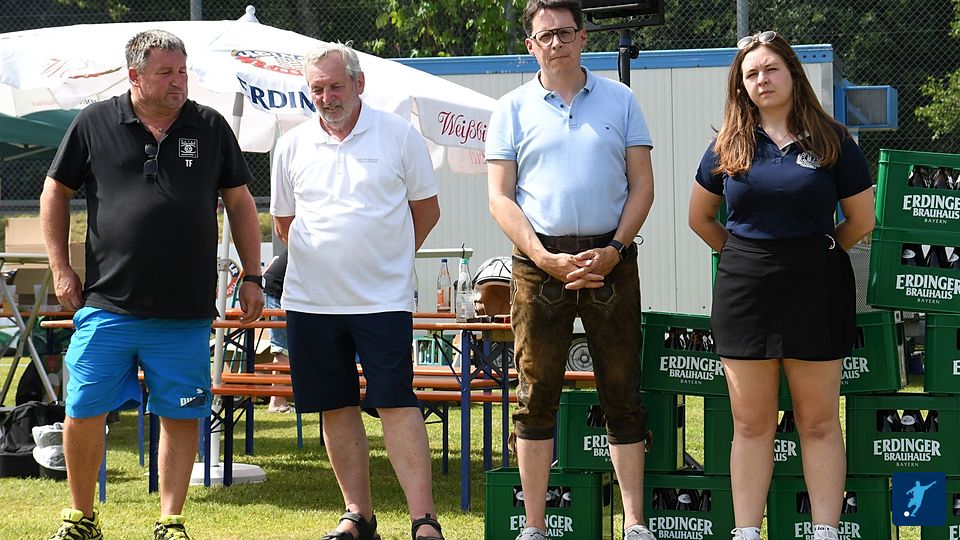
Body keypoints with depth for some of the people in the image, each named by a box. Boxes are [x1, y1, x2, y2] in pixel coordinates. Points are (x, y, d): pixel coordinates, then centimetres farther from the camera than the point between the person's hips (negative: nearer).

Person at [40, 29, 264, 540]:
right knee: (83, 412, 0)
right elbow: (55, 193, 11)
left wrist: (252, 277, 10)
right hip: (107, 305, -1)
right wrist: (60, 269, 5)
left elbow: (240, 202, 14)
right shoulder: (95, 124, 2)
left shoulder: (210, 128, 7)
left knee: (181, 416, 2)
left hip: (186, 312, 1)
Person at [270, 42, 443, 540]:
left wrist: (387, 258, 10)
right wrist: (323, 260, 13)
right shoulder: (292, 146, 7)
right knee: (336, 407, 7)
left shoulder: (399, 136, 1)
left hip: (383, 299, -3)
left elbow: (426, 210, 9)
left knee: (396, 405, -9)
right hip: (310, 301, 3)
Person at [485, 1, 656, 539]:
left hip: (610, 260, 0)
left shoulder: (619, 100, 9)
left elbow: (642, 184, 7)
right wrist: (545, 258, -10)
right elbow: (500, 197, 3)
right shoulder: (514, 109, 7)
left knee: (623, 392, 1)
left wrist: (614, 250, -8)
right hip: (539, 261, 0)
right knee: (537, 394, 1)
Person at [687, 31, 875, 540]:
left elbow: (861, 220, 5)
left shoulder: (831, 141, -1)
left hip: (815, 289, -2)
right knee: (750, 423, 6)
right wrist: (744, 254, 12)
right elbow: (700, 218, 16)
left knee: (818, 422, 3)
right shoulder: (729, 145, 5)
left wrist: (814, 251, 11)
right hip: (743, 291, 2)